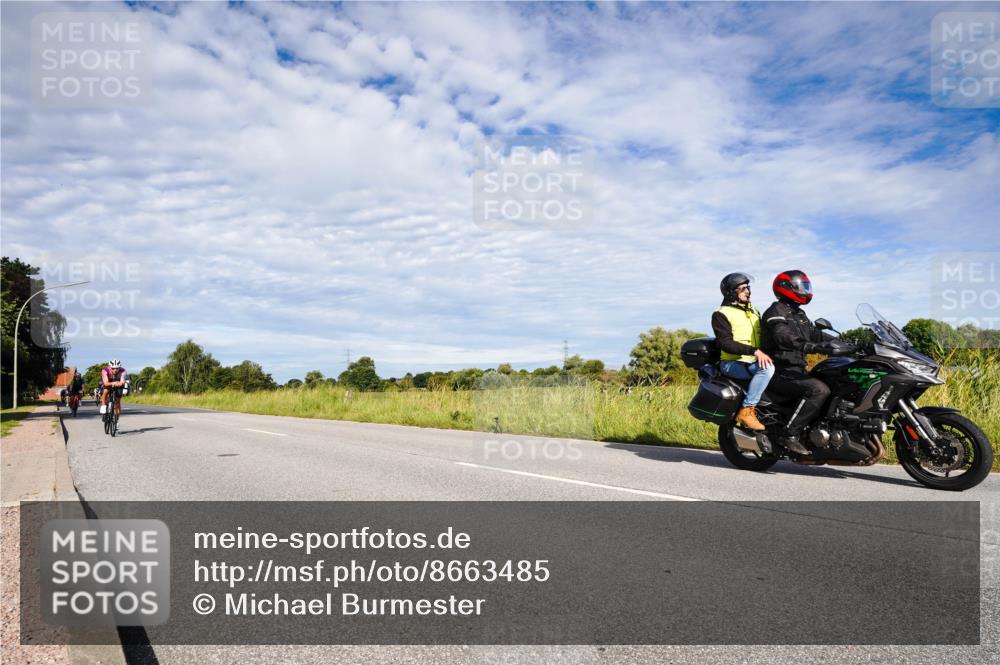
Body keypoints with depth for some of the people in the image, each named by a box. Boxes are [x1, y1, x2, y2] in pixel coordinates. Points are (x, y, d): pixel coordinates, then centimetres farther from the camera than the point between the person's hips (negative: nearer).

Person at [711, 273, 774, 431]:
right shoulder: (721, 314, -5)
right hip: (733, 364, -8)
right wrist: (754, 351, -28)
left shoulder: (754, 311, 20)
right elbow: (725, 343, -17)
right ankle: (746, 411, -29)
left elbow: (764, 335, 27)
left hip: (754, 362, 8)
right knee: (767, 369, -32)